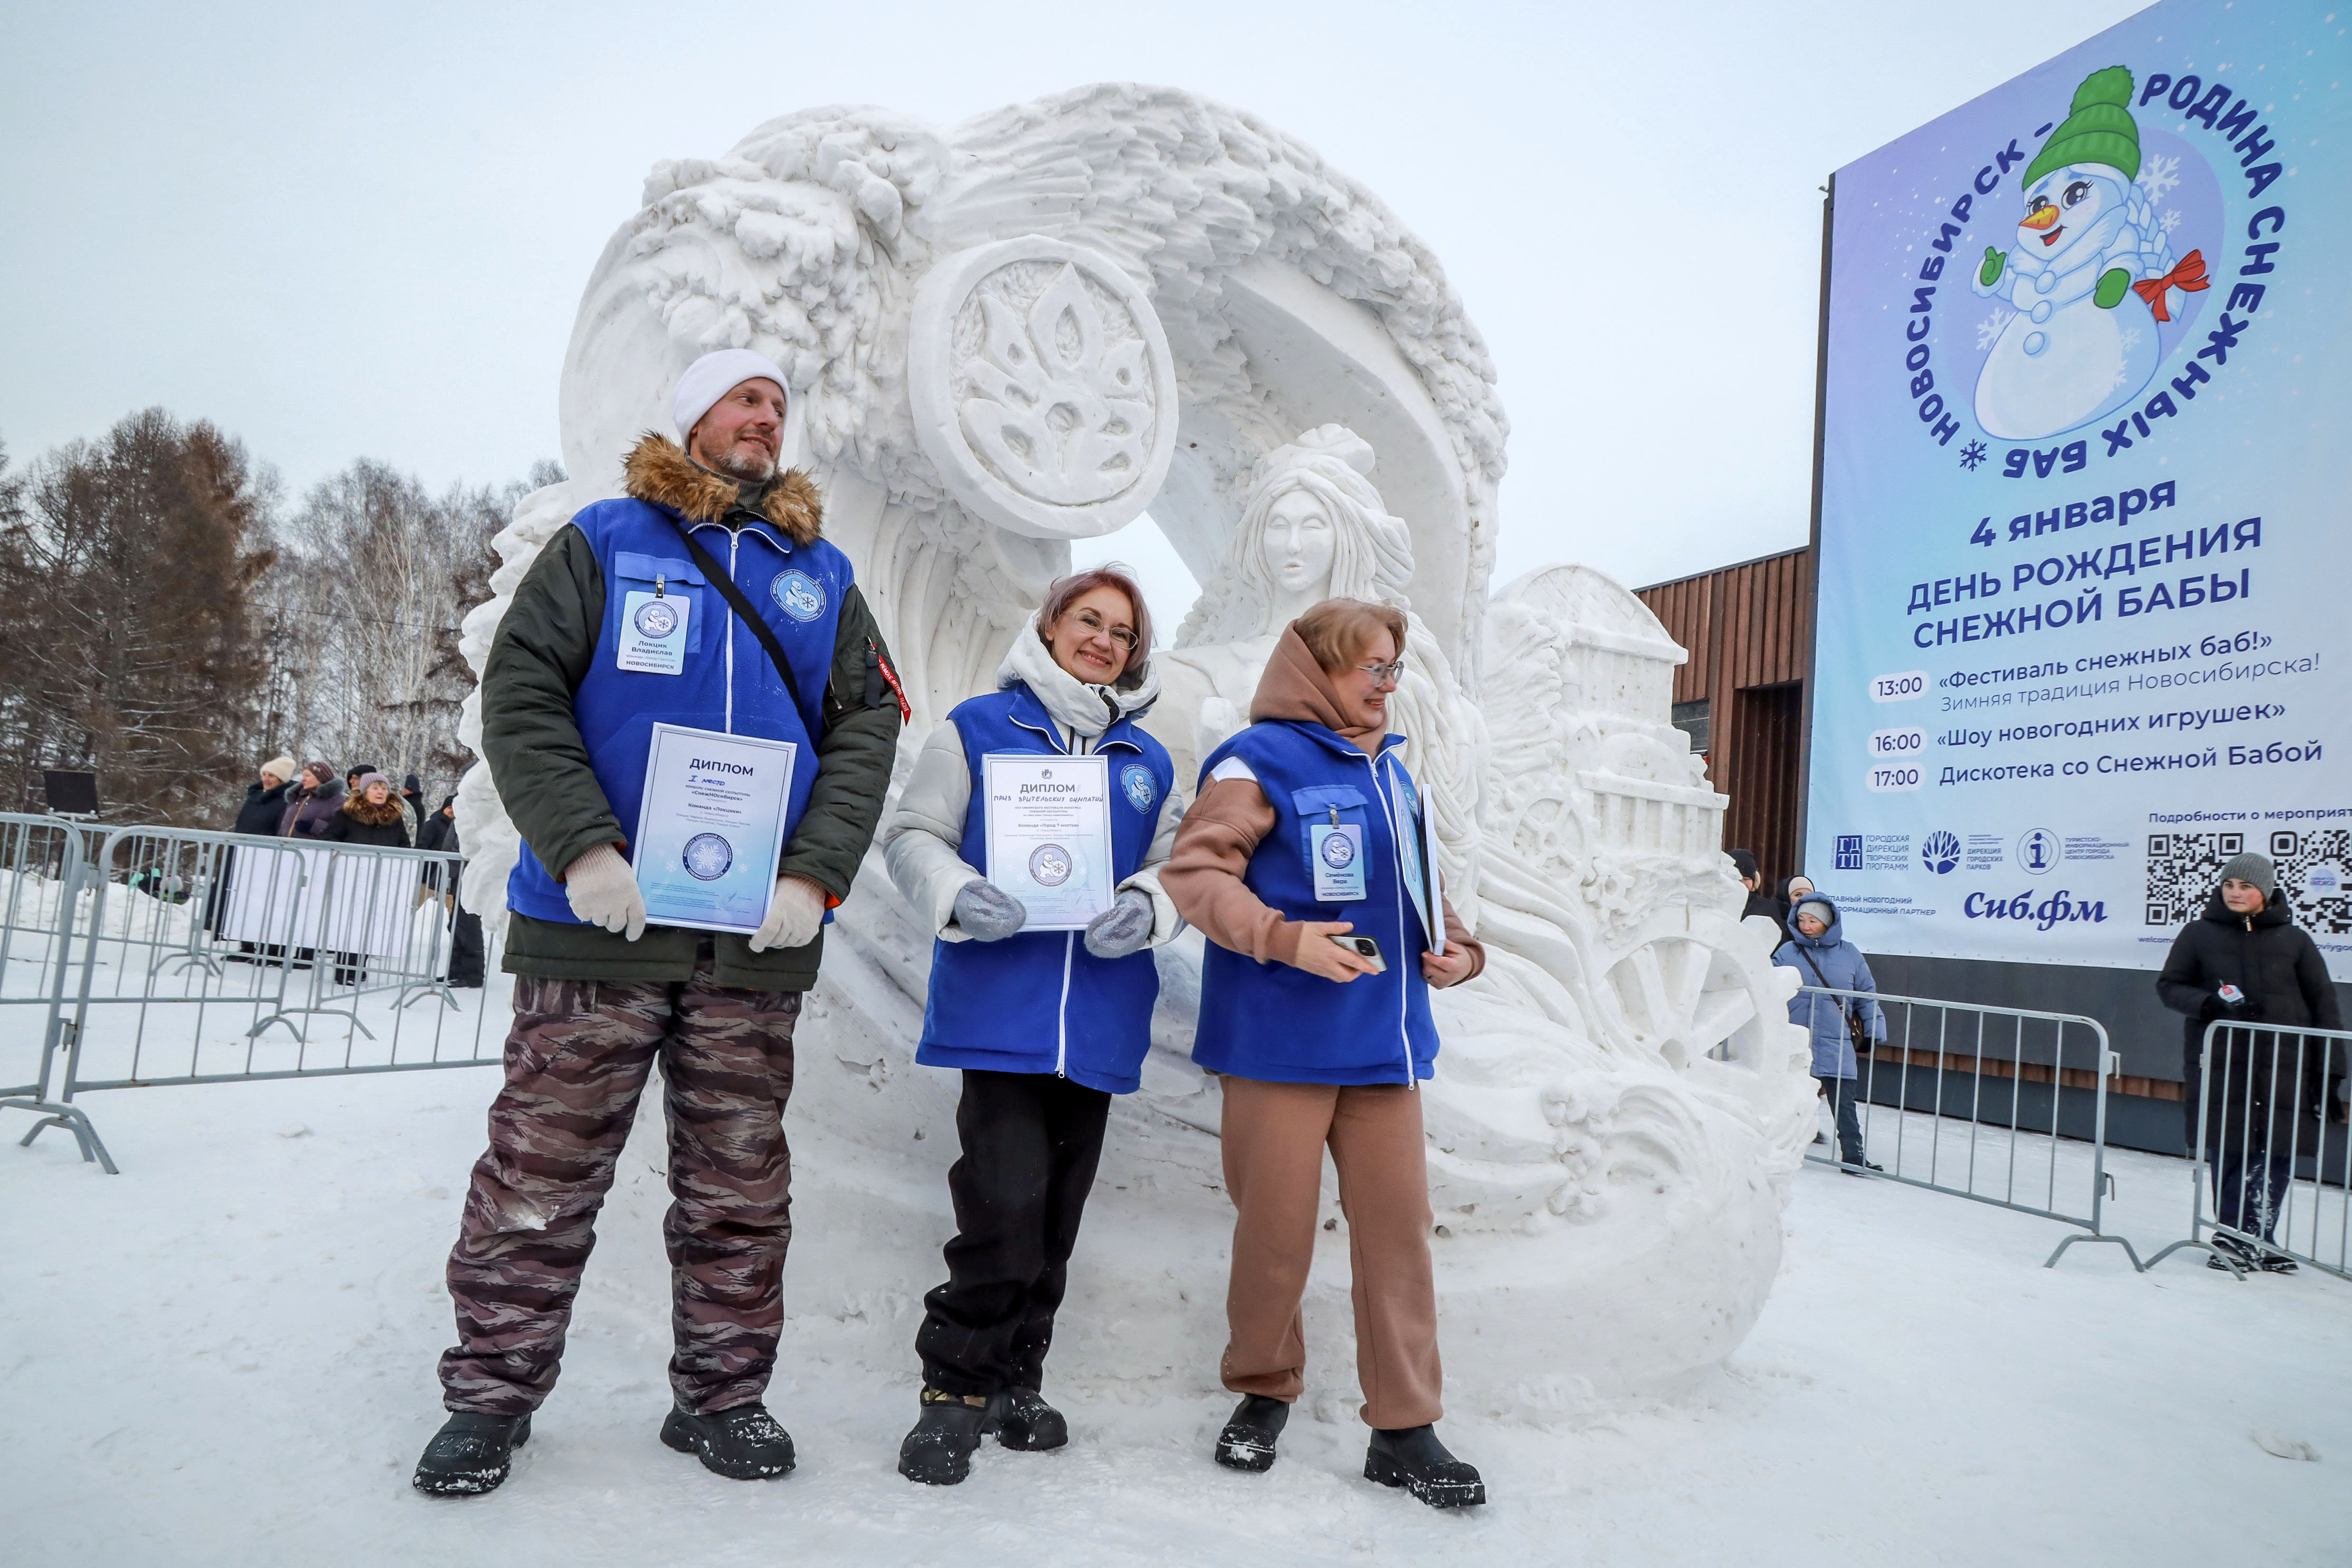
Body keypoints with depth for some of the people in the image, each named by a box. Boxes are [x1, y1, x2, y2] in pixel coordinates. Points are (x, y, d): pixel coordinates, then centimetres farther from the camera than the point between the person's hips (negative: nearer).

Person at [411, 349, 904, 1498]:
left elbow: (866, 732, 7)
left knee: (739, 1185, 9)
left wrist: (815, 875, -7)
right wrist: (582, 848, -14)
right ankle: (490, 1395, 21)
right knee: (542, 1173, 3)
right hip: (598, 920, -2)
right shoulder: (604, 543, 8)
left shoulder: (823, 577, 15)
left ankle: (721, 1394, 24)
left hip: (757, 935, 3)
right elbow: (520, 696, -1)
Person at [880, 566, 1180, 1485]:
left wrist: (1146, 908, -12)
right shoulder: (977, 728, 5)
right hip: (999, 1006, -4)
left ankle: (1013, 1383, 30)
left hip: (1100, 1020, 5)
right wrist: (958, 896, -18)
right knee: (1005, 1204, -14)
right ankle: (955, 1388, 7)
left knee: (1057, 1215, 12)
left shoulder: (1148, 764, 16)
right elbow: (913, 837, 2)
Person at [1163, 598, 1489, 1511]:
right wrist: (1285, 938, -24)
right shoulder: (1260, 760, -5)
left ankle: (1404, 1429, 17)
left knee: (1397, 1223, 6)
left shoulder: (1393, 775, 17)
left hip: (1383, 1041, 6)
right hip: (1281, 1039, -6)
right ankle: (1262, 1391, 28)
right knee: (1276, 1227, 4)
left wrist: (1458, 948, 8)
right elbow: (1194, 872, -13)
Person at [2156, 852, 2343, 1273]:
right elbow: (2168, 985, 7)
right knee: (2227, 1152, 1)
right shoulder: (2199, 934, 4)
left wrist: (2330, 1072, 2)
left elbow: (2323, 1005, 7)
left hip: (2282, 1065, 1)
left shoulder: (2294, 940, 6)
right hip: (2219, 1061, -1)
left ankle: (2258, 1241, 13)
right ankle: (2235, 1241, 13)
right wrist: (2209, 1004, -14)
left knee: (2276, 1154, 0)